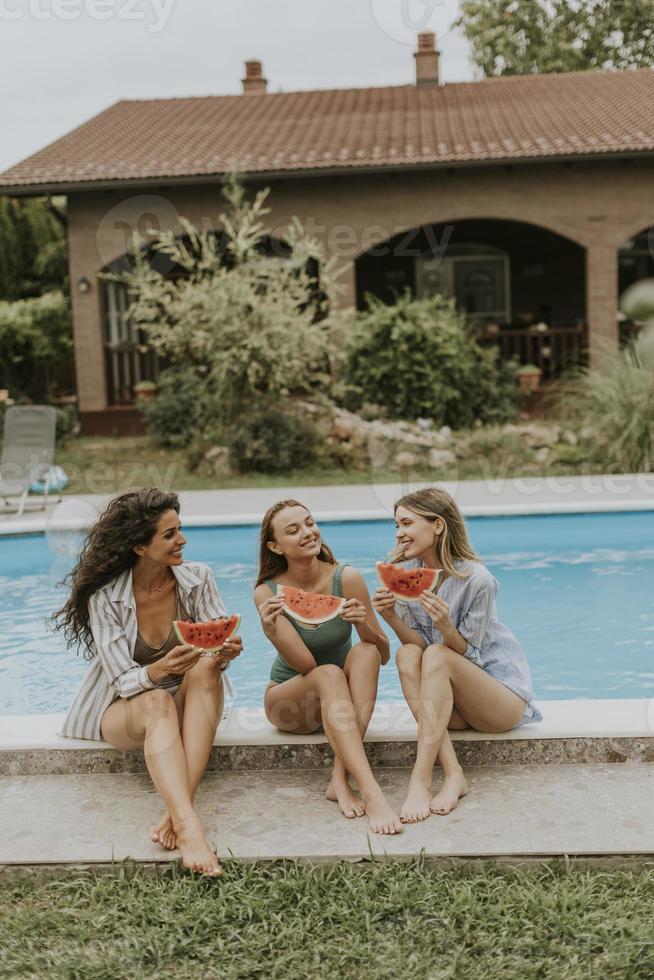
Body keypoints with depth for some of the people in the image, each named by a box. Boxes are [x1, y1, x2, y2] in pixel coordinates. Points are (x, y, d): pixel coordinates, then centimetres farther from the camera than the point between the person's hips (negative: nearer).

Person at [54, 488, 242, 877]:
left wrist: (225, 654, -33)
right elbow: (123, 680, -18)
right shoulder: (105, 597, -16)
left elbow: (220, 646, -8)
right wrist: (158, 671, -40)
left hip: (189, 703, 3)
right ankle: (188, 825, -54)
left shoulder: (197, 578, -7)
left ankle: (177, 810, -41)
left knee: (205, 666, -32)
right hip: (124, 709, -2)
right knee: (158, 703, -38)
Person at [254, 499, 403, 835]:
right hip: (289, 700, -2)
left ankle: (340, 778, -33)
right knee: (329, 674, -34)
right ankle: (371, 793, -46)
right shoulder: (267, 593, -15)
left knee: (365, 652, -29)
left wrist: (364, 623, -30)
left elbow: (383, 656, -9)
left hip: (344, 697, 2)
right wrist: (273, 632, -39)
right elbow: (304, 663, -21)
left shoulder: (347, 579, -13)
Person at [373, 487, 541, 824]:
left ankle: (420, 781, -37)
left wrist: (445, 626, -35)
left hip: (504, 693, -5)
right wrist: (391, 618, -25)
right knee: (407, 655, -24)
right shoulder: (405, 573, -3)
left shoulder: (476, 579, -19)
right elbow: (416, 643, -6)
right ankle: (453, 774, -31)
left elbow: (468, 654, -16)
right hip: (449, 699, 5)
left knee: (437, 656, -31)